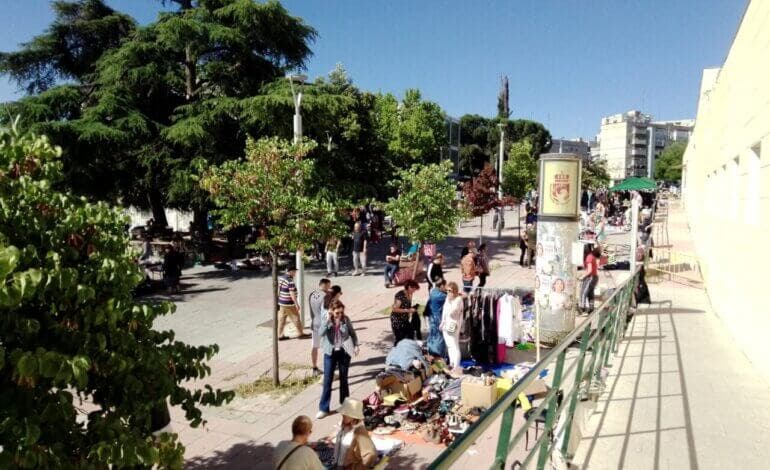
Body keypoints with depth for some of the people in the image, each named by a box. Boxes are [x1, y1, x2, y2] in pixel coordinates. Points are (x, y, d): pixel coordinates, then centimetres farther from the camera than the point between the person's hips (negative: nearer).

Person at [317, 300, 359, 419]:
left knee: (343, 379, 12)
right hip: (330, 353, -1)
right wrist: (328, 319, -28)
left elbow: (352, 333, 8)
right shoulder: (327, 321, -9)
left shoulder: (346, 319, -6)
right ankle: (323, 409, 7)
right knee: (327, 381, -1)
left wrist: (356, 345, 2)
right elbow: (321, 333, -25)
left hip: (344, 352, 1)